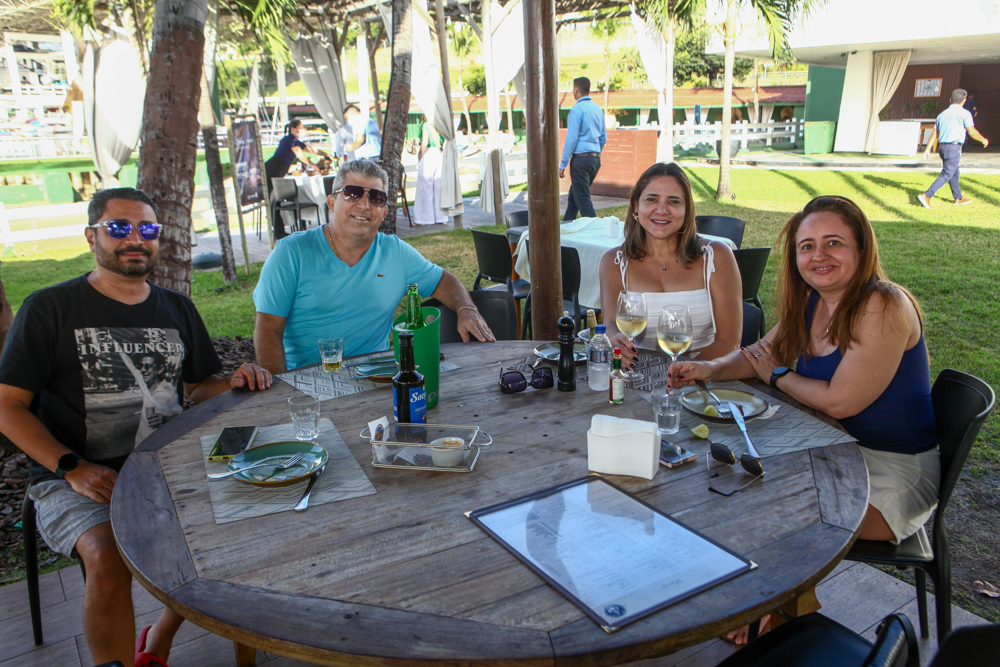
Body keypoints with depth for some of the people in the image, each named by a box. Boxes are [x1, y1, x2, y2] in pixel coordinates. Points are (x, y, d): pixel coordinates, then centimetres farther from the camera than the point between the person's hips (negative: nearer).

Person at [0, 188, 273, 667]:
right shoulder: (49, 309, 1)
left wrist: (233, 383, -5)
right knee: (108, 556, -31)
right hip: (76, 479, -4)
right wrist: (71, 467, -14)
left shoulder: (177, 309, 14)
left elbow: (197, 387, 19)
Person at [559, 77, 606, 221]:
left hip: (581, 158, -8)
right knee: (573, 196, 17)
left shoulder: (577, 109, -11)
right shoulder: (598, 109, 13)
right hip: (596, 159, 8)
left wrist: (563, 165, -11)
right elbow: (603, 138, 18)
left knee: (582, 199, -5)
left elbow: (571, 139, -15)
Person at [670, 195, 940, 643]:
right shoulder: (811, 303, 1)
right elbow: (761, 353, 12)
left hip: (897, 470, -8)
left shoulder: (884, 307, -24)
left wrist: (777, 376, -9)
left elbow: (839, 401, -27)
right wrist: (710, 369, -9)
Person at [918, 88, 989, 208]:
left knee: (954, 172, 19)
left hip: (942, 146, 7)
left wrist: (928, 149, 12)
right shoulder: (964, 113, -5)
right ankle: (926, 195, -20)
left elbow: (934, 133, 11)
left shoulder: (942, 114, 12)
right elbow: (972, 132, -7)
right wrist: (983, 140, 9)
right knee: (947, 174, -7)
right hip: (954, 147, -7)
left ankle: (958, 198, 28)